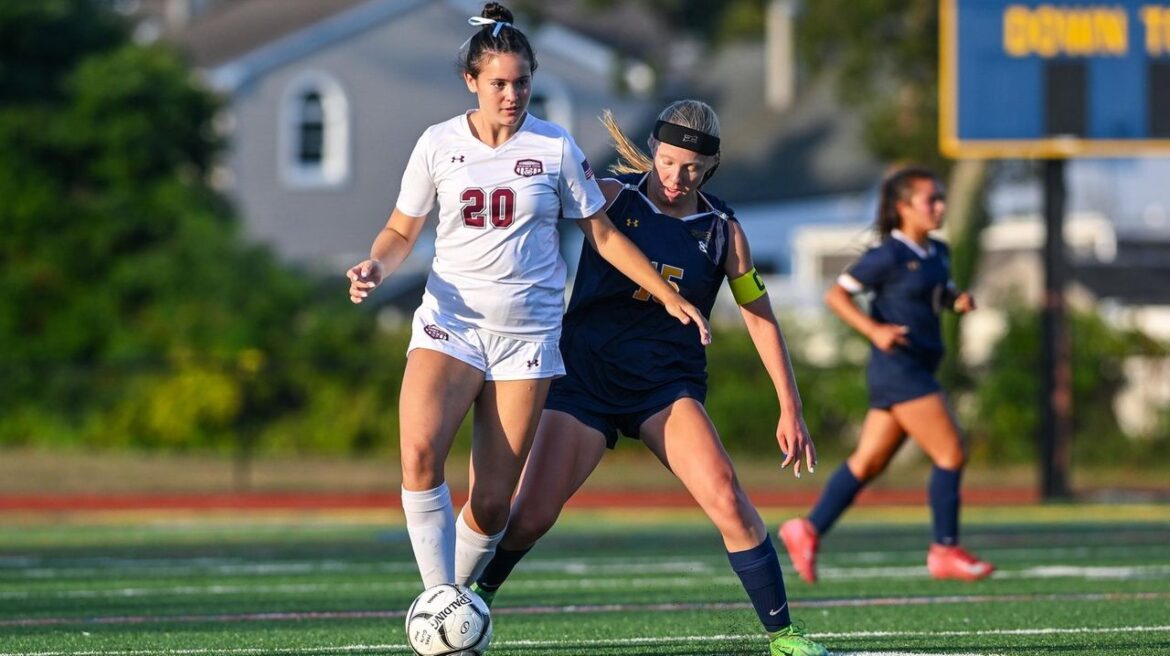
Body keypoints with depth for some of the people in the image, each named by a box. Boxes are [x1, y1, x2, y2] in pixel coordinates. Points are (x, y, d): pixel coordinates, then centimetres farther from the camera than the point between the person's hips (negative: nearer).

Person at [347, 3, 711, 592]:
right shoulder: (438, 144, 3)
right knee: (419, 452, -26)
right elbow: (402, 231, 12)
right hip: (450, 322, 0)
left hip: (527, 333, 0)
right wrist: (376, 267, -10)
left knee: (492, 502, -6)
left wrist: (670, 297, 8)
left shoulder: (555, 147, 3)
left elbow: (602, 235, 11)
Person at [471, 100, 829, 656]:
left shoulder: (722, 230, 2)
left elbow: (760, 316, 6)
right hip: (584, 375, -1)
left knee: (725, 496, -20)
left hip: (668, 385, 1)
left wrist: (790, 408, 2)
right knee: (530, 515, -9)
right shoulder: (611, 197, -2)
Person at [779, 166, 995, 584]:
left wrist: (957, 299, 7)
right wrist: (874, 330, -21)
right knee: (951, 454, -10)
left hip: (919, 368, 9)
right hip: (898, 366, -9)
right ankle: (945, 551, -3)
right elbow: (836, 295, -10)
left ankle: (807, 531, 17)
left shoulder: (936, 253, 12)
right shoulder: (889, 256, -12)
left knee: (869, 461, 11)